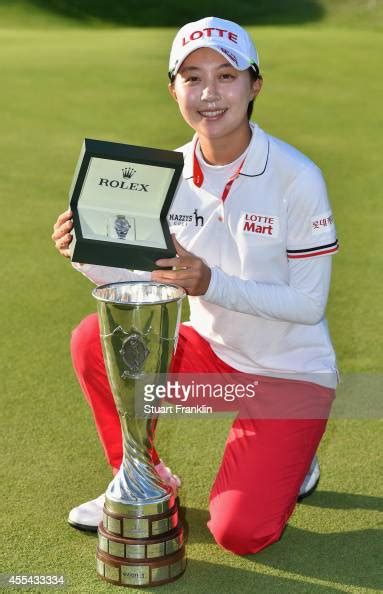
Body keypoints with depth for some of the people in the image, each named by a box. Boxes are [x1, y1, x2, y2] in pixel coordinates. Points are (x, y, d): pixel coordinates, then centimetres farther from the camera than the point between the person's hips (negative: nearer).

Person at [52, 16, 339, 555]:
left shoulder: (296, 177, -20)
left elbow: (309, 304, -20)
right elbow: (142, 278, -4)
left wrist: (211, 283, -33)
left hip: (291, 370, -4)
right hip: (211, 349, 5)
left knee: (239, 532, -16)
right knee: (96, 339, -17)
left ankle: (290, 461, 19)